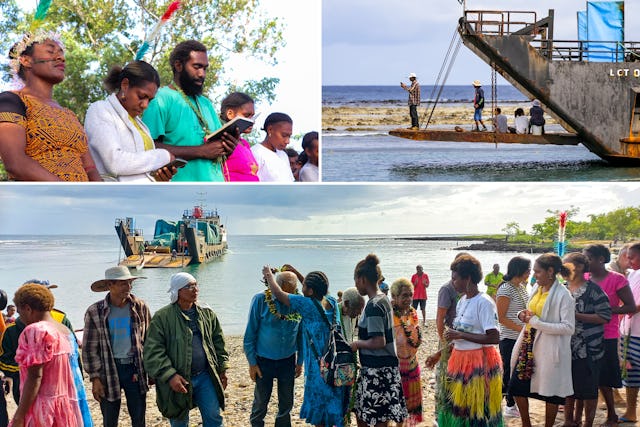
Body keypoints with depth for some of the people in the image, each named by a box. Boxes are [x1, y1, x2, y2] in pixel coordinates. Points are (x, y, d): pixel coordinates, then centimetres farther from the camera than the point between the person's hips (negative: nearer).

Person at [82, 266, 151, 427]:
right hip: (108, 370, -2)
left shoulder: (140, 308, 1)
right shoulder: (95, 312, -5)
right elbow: (89, 348, -2)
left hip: (135, 369, 2)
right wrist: (95, 378, -7)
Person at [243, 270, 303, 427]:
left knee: (286, 403, 12)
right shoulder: (261, 300, -14)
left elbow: (301, 335, 5)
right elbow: (250, 334, -8)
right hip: (264, 361, -2)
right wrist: (252, 363, -8)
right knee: (260, 402, 8)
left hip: (287, 361, 2)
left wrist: (300, 361, 7)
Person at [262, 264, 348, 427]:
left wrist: (268, 275, 6)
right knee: (336, 406, 17)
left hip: (320, 366, -7)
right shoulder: (331, 302, 1)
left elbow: (278, 294, -10)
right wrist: (296, 272, 24)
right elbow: (316, 289, 22)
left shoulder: (308, 304, -17)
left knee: (319, 408, 7)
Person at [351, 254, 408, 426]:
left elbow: (378, 342, -24)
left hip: (377, 371, -9)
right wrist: (361, 342, 11)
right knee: (360, 412, 19)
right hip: (383, 367, 9)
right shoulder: (383, 299, 9)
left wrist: (357, 343, -9)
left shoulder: (373, 306, -19)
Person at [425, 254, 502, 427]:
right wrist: (439, 354, 15)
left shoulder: (484, 302, -16)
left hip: (480, 363, -8)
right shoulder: (462, 301, 9)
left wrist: (460, 335, -20)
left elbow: (493, 338, -23)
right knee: (456, 409, 13)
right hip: (460, 361, 8)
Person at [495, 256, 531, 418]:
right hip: (509, 339, -8)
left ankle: (511, 406, 26)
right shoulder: (506, 290, -17)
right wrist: (522, 328, -21)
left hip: (521, 338, 8)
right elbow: (501, 317, -17)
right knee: (509, 373, -2)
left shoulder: (522, 287, 9)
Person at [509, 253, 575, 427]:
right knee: (517, 386, 10)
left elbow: (569, 327, -20)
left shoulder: (563, 295, -15)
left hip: (549, 350, -7)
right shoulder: (536, 288, 8)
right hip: (529, 345, 7)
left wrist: (537, 322, -21)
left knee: (551, 393, 6)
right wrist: (523, 315, 0)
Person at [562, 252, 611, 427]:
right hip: (566, 348, 6)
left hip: (588, 349, -6)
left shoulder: (593, 290, -10)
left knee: (587, 388, 3)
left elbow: (605, 316, -15)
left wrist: (576, 316, -20)